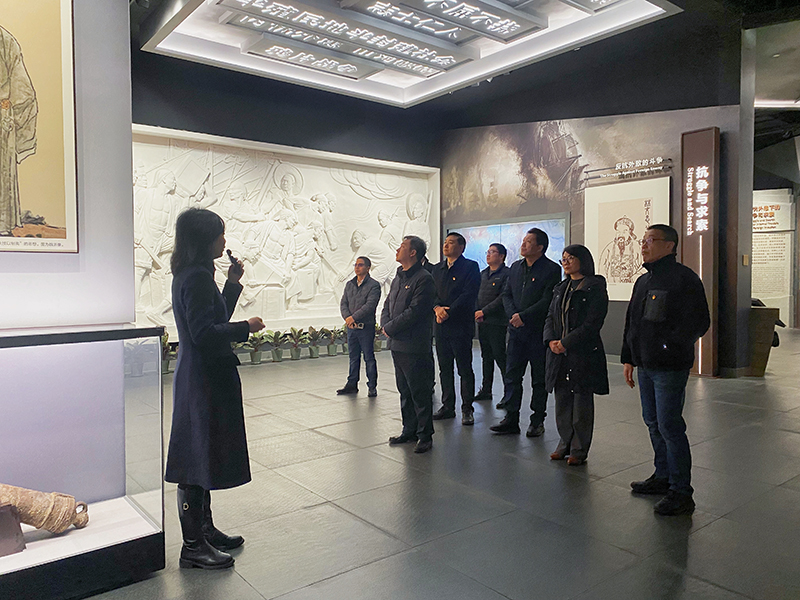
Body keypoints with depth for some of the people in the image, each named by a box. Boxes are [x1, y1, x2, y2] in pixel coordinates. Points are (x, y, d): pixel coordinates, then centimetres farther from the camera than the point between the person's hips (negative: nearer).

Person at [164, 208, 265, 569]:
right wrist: (246, 328, -13)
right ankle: (193, 546, 12)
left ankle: (205, 530, 32)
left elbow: (216, 319, 20)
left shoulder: (194, 275, 14)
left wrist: (233, 283, 16)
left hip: (205, 376, 11)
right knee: (199, 459, -1)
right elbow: (204, 333, -25)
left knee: (204, 458, 18)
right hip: (203, 379, -11)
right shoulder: (196, 277, -18)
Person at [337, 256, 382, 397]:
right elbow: (343, 303, 8)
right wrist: (347, 318, -11)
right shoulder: (349, 284, 13)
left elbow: (370, 305, -17)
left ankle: (372, 387, 10)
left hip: (366, 327, -5)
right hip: (351, 327, 5)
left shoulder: (374, 285, -7)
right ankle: (352, 385, 22)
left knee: (369, 357, 1)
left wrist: (354, 317, -20)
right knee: (353, 357, 13)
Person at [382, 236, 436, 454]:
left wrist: (390, 328, -12)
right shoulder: (399, 277, 16)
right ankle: (409, 431, 29)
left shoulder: (424, 279, -13)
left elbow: (414, 312, -19)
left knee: (420, 393, 1)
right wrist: (385, 325, 0)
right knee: (405, 391, 17)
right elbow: (387, 304, 19)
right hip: (397, 345, 9)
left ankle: (425, 435, 13)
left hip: (415, 347, -9)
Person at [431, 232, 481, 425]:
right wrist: (437, 308, -10)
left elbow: (469, 294, -13)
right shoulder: (437, 269, 17)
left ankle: (467, 409, 9)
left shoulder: (470, 267, -3)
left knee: (465, 369, 0)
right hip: (440, 325, 6)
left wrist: (449, 312, -17)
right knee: (444, 368, 11)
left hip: (461, 325, -6)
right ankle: (448, 407, 21)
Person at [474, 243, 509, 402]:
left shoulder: (506, 274, -7)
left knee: (500, 356, -6)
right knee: (486, 356, 12)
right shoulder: (483, 274, 17)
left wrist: (484, 311, -15)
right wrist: (476, 312, 2)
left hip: (497, 322, -7)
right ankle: (485, 390, 20)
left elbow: (503, 297, -14)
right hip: (482, 322, 7)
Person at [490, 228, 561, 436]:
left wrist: (523, 316, -16)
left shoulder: (551, 269, -7)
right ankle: (511, 419, 14)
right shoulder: (516, 267, 12)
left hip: (539, 331, -5)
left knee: (539, 379, 6)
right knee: (512, 375, 6)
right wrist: (512, 315, -6)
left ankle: (537, 421, 17)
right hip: (516, 331, 5)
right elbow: (506, 294, 11)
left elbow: (547, 301, -15)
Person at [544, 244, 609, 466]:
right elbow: (550, 317, 12)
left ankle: (579, 450, 14)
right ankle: (565, 443, 26)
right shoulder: (561, 289, 15)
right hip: (559, 355, 6)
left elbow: (592, 324, -14)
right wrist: (551, 340, -6)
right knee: (562, 402, 11)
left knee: (582, 403, 3)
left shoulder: (595, 289, -7)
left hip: (584, 354, -6)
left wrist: (566, 343, -17)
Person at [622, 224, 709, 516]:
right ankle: (663, 476, 32)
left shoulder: (684, 278, -10)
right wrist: (628, 358, 18)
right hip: (645, 366, 8)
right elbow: (631, 323, 20)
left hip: (670, 368, -8)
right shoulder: (643, 281, 16)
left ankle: (681, 493, 6)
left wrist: (670, 346, -24)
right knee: (653, 423, 17)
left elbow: (699, 322, -17)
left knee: (670, 427, -5)